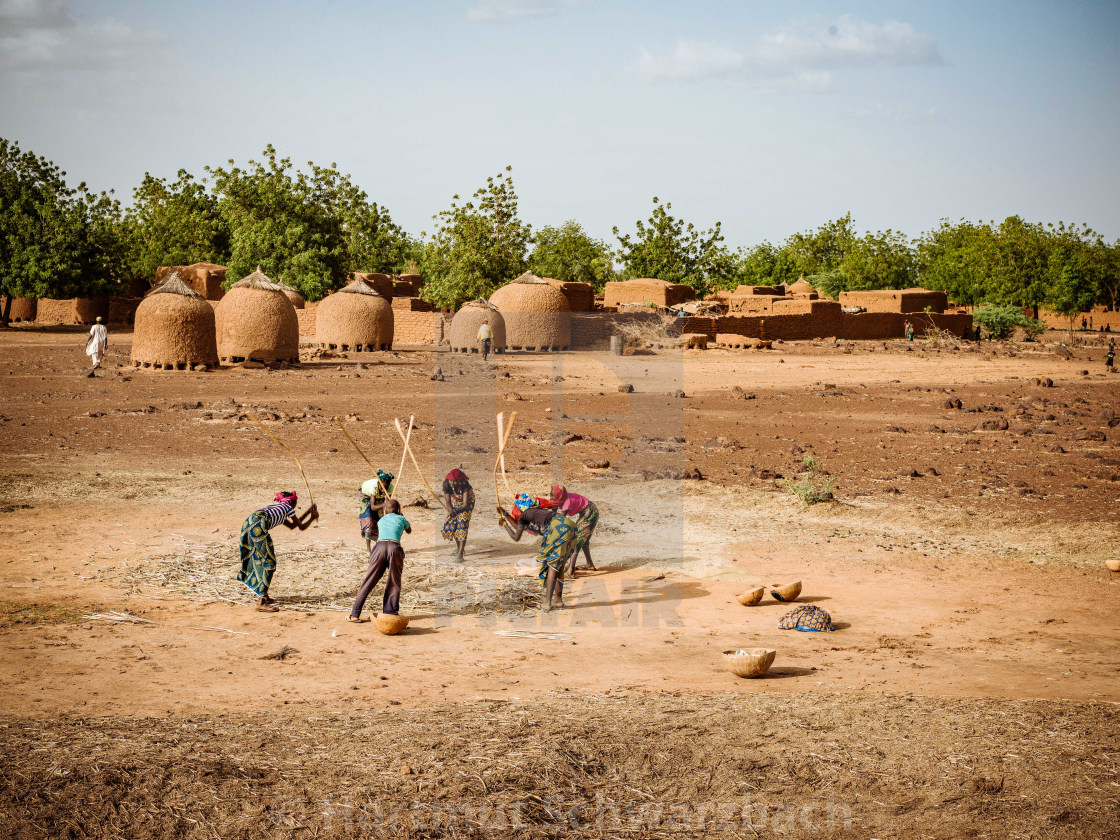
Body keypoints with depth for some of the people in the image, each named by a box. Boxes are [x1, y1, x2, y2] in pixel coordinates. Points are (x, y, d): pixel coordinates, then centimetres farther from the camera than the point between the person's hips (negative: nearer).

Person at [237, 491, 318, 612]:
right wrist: (312, 518, 42)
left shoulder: (276, 507, 39)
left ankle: (263, 594, 35)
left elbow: (291, 525, 51)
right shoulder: (288, 507, 19)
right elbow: (301, 527, 26)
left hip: (247, 524, 8)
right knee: (269, 561, -3)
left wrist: (307, 513, 56)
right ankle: (262, 602, -7)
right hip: (258, 525, -8)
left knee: (260, 558, 23)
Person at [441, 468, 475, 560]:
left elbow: (465, 505, -37)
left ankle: (460, 553, -26)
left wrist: (456, 512, -52)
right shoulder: (446, 484, -27)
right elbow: (448, 502, -24)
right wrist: (451, 511, -45)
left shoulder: (465, 485, -36)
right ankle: (458, 546, 27)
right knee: (451, 524, 0)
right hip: (454, 502, 4)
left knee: (462, 524, -20)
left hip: (467, 502, -4)